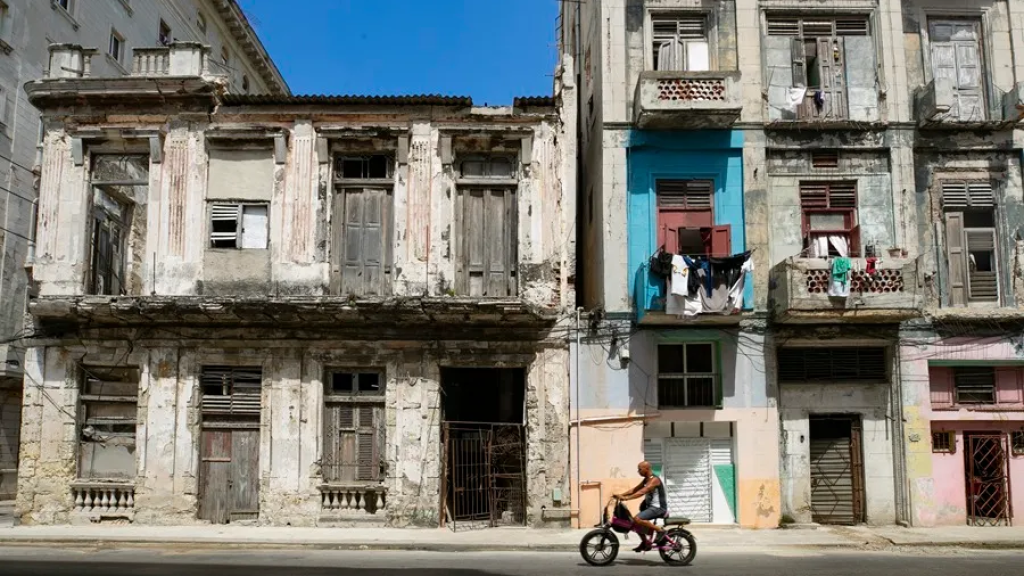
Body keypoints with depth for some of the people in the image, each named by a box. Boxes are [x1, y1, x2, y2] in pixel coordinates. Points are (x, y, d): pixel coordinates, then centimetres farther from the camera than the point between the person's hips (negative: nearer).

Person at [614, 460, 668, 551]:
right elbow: (634, 490, 14)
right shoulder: (646, 480, 14)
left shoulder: (654, 480, -18)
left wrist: (626, 498, -37)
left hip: (658, 507, -10)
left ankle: (660, 530, -17)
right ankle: (645, 542, 26)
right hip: (651, 506, 11)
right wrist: (621, 495, 1)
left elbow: (642, 492, -30)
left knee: (637, 519, -27)